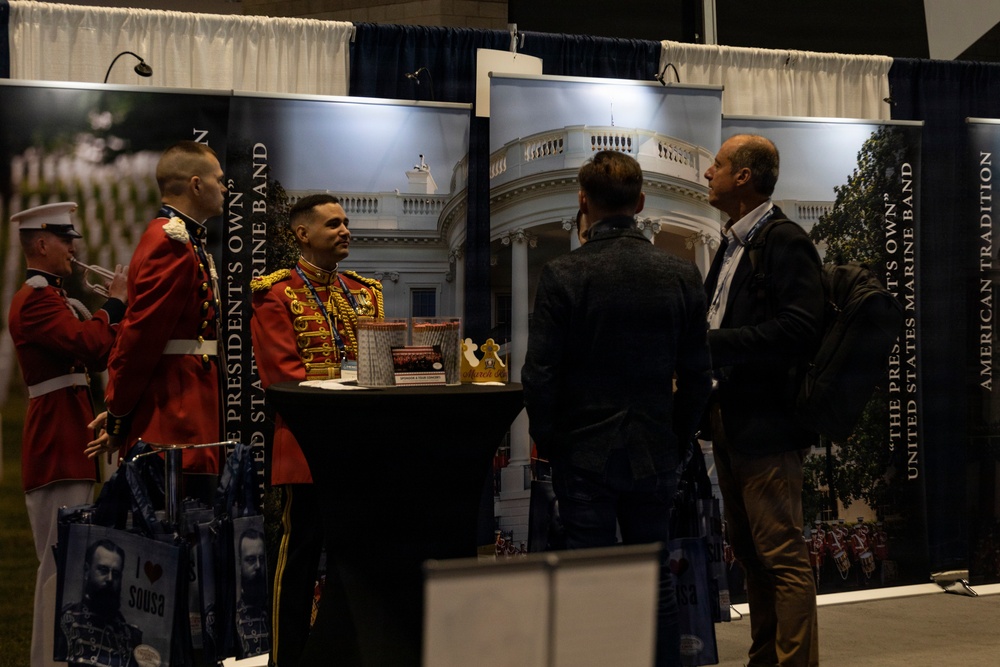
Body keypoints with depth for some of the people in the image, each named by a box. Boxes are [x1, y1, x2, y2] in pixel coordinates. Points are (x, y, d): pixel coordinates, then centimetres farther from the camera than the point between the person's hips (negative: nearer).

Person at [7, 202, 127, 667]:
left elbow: (93, 355, 18)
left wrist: (116, 307, 7)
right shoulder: (35, 300, -13)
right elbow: (92, 346, -25)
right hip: (57, 447, -11)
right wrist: (116, 303, -10)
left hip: (70, 443, 11)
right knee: (60, 564, -9)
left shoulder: (52, 297, 20)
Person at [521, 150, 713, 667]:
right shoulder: (681, 275, 0)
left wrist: (548, 443, 2)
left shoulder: (562, 275, -11)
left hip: (585, 453, -3)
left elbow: (540, 375, -11)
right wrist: (677, 440, 15)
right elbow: (697, 376, 4)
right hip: (654, 455, 3)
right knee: (655, 580, 12)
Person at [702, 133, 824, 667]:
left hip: (766, 424, -10)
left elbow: (798, 329, -23)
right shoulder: (732, 245, 18)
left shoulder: (785, 242, -12)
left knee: (782, 557, -7)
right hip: (730, 423, 10)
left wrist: (714, 342, -21)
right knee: (750, 555, 16)